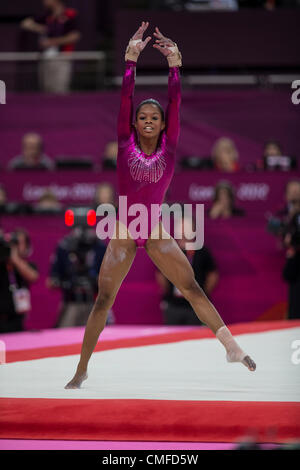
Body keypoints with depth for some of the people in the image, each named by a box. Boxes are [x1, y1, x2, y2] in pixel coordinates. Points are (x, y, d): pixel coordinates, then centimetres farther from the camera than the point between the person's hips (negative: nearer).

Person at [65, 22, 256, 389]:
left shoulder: (168, 147, 1)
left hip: (157, 232, 1)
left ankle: (232, 347, -1)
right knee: (103, 300, -1)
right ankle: (81, 369, 6)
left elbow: (175, 102, -8)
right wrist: (131, 59, -17)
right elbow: (125, 97, -9)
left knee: (192, 289, -3)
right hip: (123, 231, -1)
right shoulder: (126, 144, -2)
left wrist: (174, 65, -16)